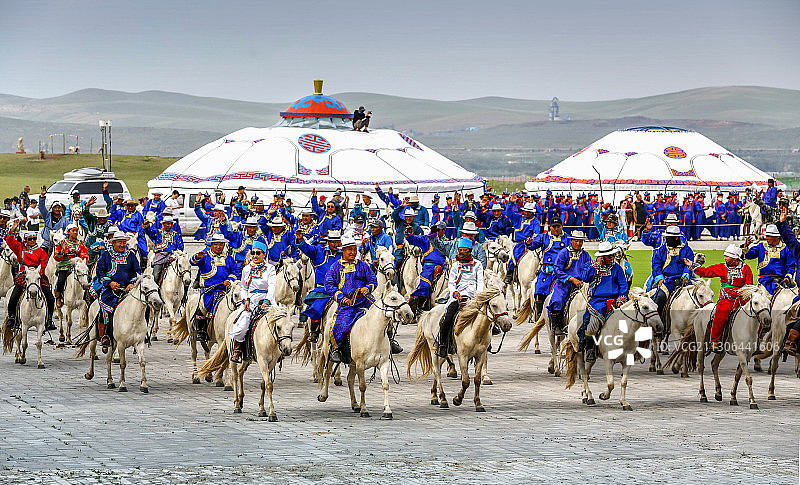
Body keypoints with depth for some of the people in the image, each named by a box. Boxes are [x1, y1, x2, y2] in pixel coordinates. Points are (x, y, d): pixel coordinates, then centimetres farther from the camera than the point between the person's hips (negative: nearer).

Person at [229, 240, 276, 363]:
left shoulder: (270, 269, 6)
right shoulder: (246, 269, 17)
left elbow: (272, 287, -5)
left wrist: (267, 301, -21)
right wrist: (245, 300, 2)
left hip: (266, 301, -2)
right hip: (251, 303, 2)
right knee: (241, 327, -23)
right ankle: (236, 350, -5)